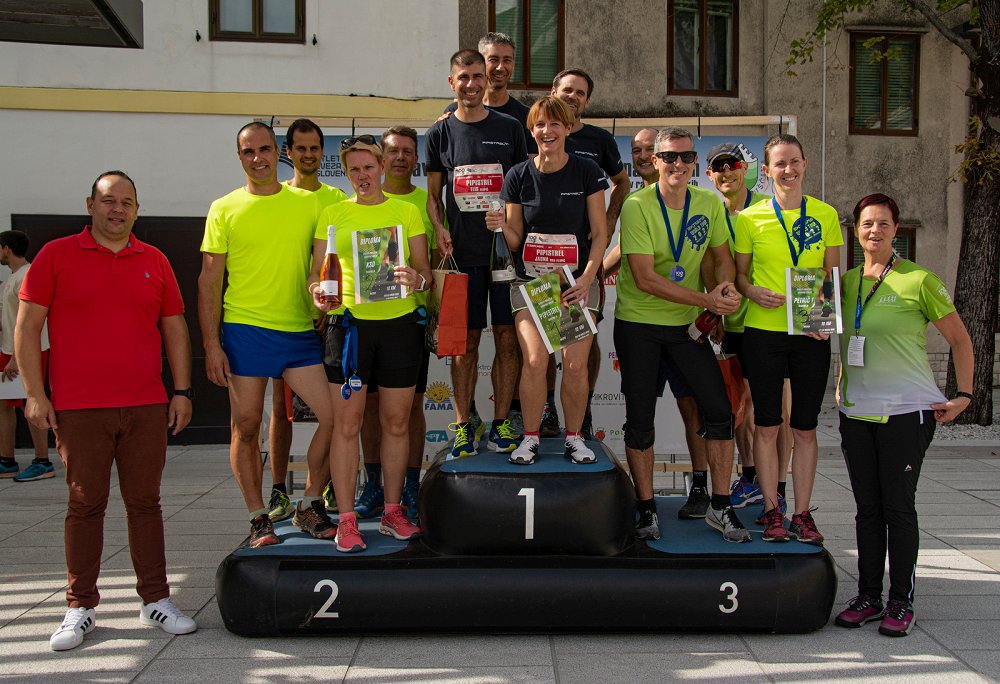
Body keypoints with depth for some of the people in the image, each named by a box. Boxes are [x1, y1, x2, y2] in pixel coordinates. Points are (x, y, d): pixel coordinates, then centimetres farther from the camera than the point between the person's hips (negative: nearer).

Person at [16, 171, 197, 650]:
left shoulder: (154, 261, 12)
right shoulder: (56, 255, 4)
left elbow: (174, 327, 15)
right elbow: (27, 326, 2)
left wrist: (182, 391, 8)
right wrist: (34, 393, -5)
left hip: (147, 407, 2)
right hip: (78, 410, -2)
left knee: (145, 501, 7)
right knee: (85, 505, 3)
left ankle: (156, 601, 15)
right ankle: (81, 608, 14)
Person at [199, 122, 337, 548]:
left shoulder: (309, 203, 8)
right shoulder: (224, 210, 5)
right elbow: (209, 282, 3)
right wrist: (211, 344, -4)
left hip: (300, 331, 2)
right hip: (245, 331, -1)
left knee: (334, 415, -5)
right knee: (247, 427, 2)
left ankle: (310, 506, 12)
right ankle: (259, 519, 16)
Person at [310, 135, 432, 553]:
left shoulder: (407, 211, 8)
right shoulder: (333, 214, 7)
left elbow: (424, 271, 5)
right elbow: (317, 271, 6)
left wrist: (417, 279, -18)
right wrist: (317, 292, -17)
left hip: (400, 322, 1)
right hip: (349, 322, -1)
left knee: (396, 423, 7)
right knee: (347, 423, -3)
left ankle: (392, 512, 19)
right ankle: (346, 520, 4)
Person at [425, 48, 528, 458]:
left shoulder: (510, 129, 8)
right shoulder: (440, 133, 9)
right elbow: (433, 194, 12)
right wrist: (439, 229, -6)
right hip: (463, 252, 0)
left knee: (506, 337, 1)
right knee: (465, 340, 3)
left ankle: (501, 423, 10)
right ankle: (463, 425, 11)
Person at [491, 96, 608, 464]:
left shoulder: (587, 172, 0)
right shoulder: (518, 176, 2)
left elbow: (599, 233, 1)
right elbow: (516, 240, 6)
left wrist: (588, 277, -11)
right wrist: (501, 227, -16)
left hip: (577, 281, 0)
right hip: (530, 280, 1)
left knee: (575, 363, -8)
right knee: (535, 359, -12)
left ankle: (574, 437, 11)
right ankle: (530, 437, 5)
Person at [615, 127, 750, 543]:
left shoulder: (709, 203, 0)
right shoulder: (637, 206, -14)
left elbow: (722, 256, 12)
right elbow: (645, 278, -20)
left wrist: (726, 285, -12)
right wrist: (707, 300, -23)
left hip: (688, 323, 4)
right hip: (638, 324, -4)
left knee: (719, 410, 0)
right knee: (640, 419, 2)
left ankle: (721, 507, 15)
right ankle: (647, 510, 17)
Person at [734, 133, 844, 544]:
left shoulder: (826, 215, 6)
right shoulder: (750, 218, 1)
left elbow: (832, 275, 9)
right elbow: (739, 274, 7)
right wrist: (753, 292, -15)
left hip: (811, 334, 1)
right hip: (763, 330, -1)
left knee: (805, 428, 7)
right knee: (767, 425, 4)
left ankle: (802, 514, 17)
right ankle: (772, 511, 15)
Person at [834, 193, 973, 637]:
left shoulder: (919, 281, -5)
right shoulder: (845, 282, 8)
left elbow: (959, 338, 2)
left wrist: (963, 394, -4)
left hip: (907, 412, -5)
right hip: (855, 412, 5)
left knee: (898, 505, -1)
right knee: (867, 507, 10)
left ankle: (901, 601, 10)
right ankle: (868, 596, 19)